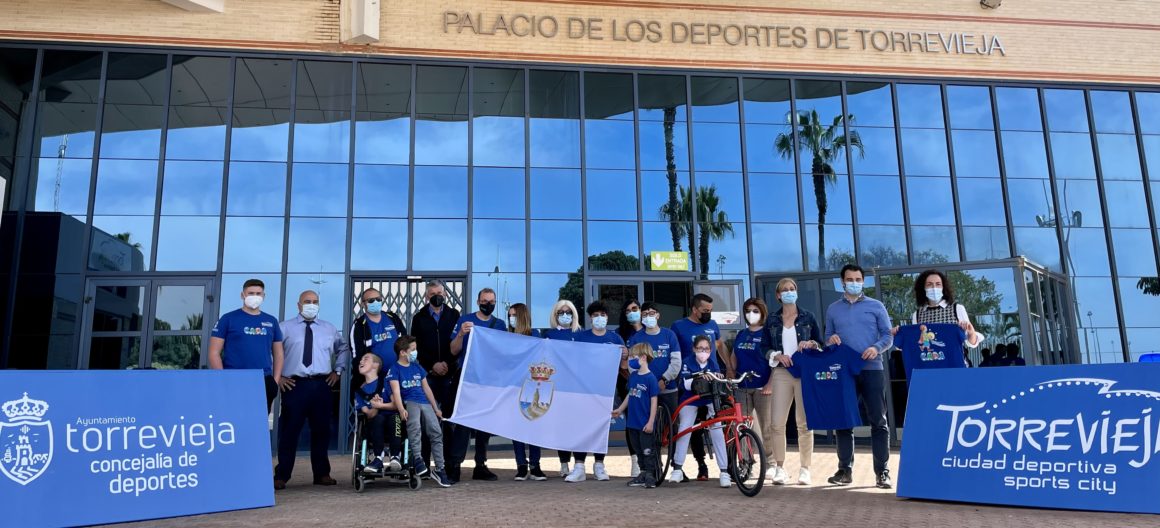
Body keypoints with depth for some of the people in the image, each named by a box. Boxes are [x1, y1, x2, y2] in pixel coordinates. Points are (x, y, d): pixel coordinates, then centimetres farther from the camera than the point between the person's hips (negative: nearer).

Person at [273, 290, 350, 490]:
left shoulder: (330, 329, 14)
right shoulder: (285, 328, 4)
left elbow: (343, 349, 26)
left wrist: (338, 371, 15)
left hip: (321, 385, 3)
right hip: (294, 385, -3)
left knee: (321, 431, 8)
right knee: (289, 431, -1)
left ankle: (322, 474, 18)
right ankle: (281, 476, 7)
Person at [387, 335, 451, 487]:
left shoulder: (417, 367, 21)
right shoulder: (394, 369, 3)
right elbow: (396, 390, -10)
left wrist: (436, 409, 21)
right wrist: (401, 409, -27)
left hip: (424, 402, 5)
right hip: (408, 402, -5)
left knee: (436, 432, -12)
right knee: (414, 424, -37)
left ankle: (439, 469, -9)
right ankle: (417, 458, -32)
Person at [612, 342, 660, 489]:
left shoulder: (650, 378, -15)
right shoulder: (633, 376, 5)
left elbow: (654, 401, -13)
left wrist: (651, 422, -15)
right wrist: (620, 409, 23)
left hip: (645, 424, -7)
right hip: (632, 422, 7)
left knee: (648, 451, 2)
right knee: (638, 450, 15)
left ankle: (650, 476, 12)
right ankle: (643, 474, 27)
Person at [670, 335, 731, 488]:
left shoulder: (713, 364, -6)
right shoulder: (688, 363, -13)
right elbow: (685, 384, -25)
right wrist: (699, 378, -43)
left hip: (710, 398, 1)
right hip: (691, 399, -1)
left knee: (717, 430, -15)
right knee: (684, 429, -12)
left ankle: (724, 471, -11)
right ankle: (677, 469, 2)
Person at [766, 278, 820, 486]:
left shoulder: (808, 317, 8)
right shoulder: (772, 320, 10)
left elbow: (820, 343, 10)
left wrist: (811, 343, -12)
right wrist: (777, 355, -9)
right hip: (781, 373, 1)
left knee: (804, 423, 0)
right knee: (778, 423, -5)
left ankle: (804, 469, 8)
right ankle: (779, 467, 5)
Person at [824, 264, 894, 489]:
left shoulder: (876, 306, 7)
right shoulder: (833, 309, 13)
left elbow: (888, 335, 4)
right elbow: (827, 337, 15)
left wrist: (877, 347, -16)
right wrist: (830, 340, -8)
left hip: (872, 370, -2)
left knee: (878, 421, -1)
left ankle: (882, 472, 5)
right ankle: (845, 470, 12)